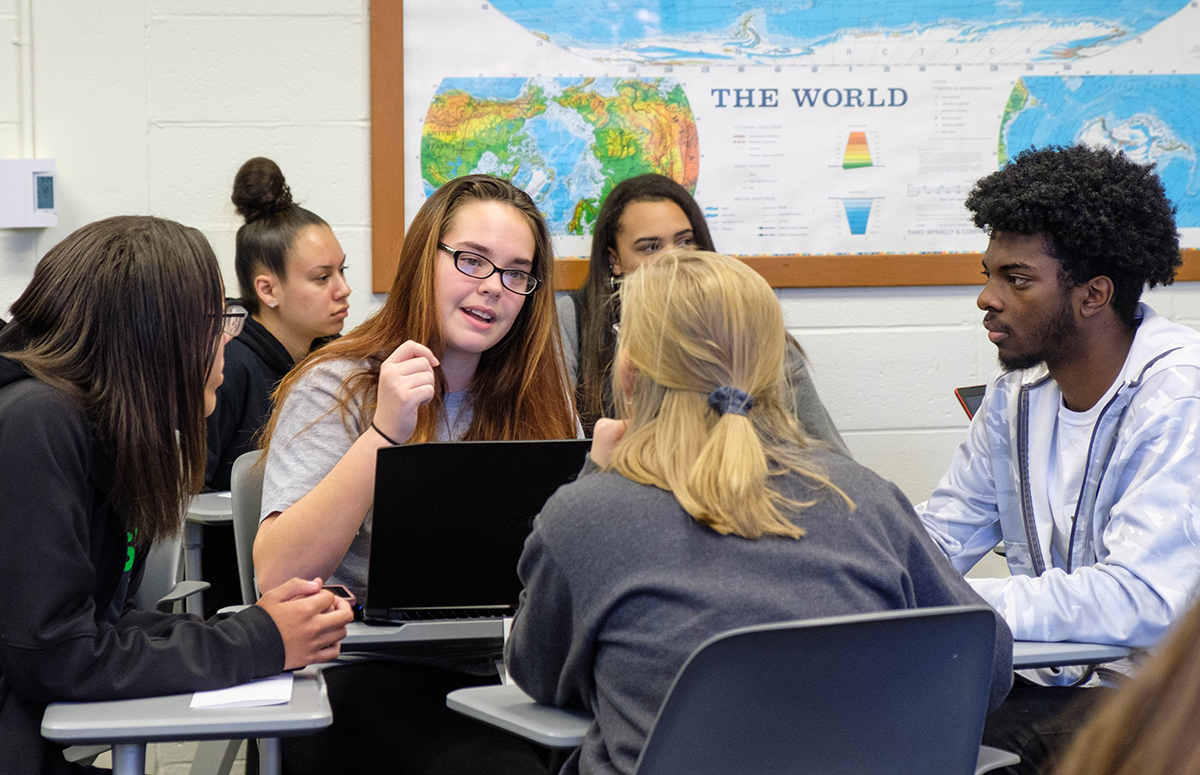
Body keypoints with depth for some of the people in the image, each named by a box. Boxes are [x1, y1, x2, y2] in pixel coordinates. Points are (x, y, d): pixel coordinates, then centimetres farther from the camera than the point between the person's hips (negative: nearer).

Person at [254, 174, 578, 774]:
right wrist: (383, 432, -21)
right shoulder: (337, 388, -1)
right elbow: (277, 574, -14)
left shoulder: (537, 399, 12)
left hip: (496, 670, 5)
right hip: (364, 674, -4)